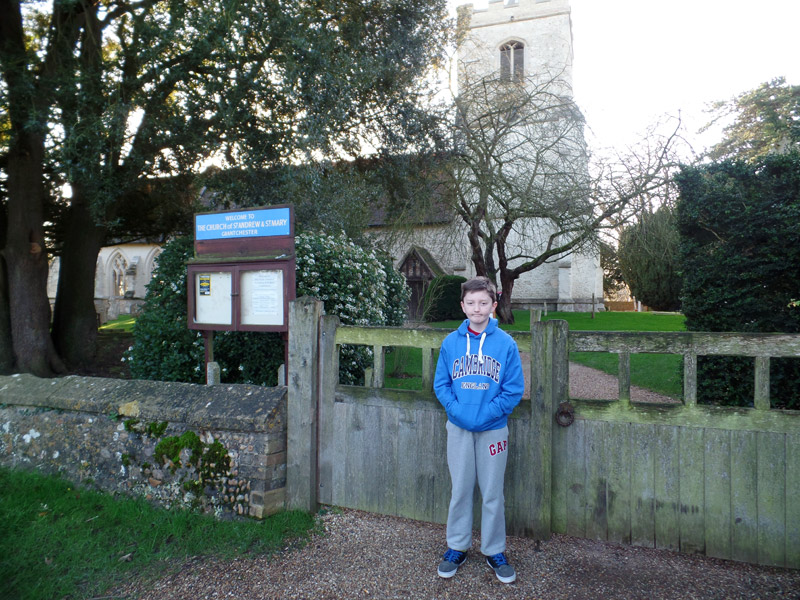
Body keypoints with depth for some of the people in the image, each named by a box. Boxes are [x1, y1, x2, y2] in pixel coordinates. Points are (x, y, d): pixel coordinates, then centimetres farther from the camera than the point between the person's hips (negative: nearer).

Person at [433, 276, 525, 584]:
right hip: (458, 428, 1)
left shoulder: (506, 344, -7)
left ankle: (494, 550, 28)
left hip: (493, 429, -1)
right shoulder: (451, 343, -1)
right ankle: (457, 547, 29)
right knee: (460, 489, 13)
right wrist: (458, 411, -14)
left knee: (493, 493, 10)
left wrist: (485, 414, -16)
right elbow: (441, 384, 1)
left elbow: (514, 389, -7)